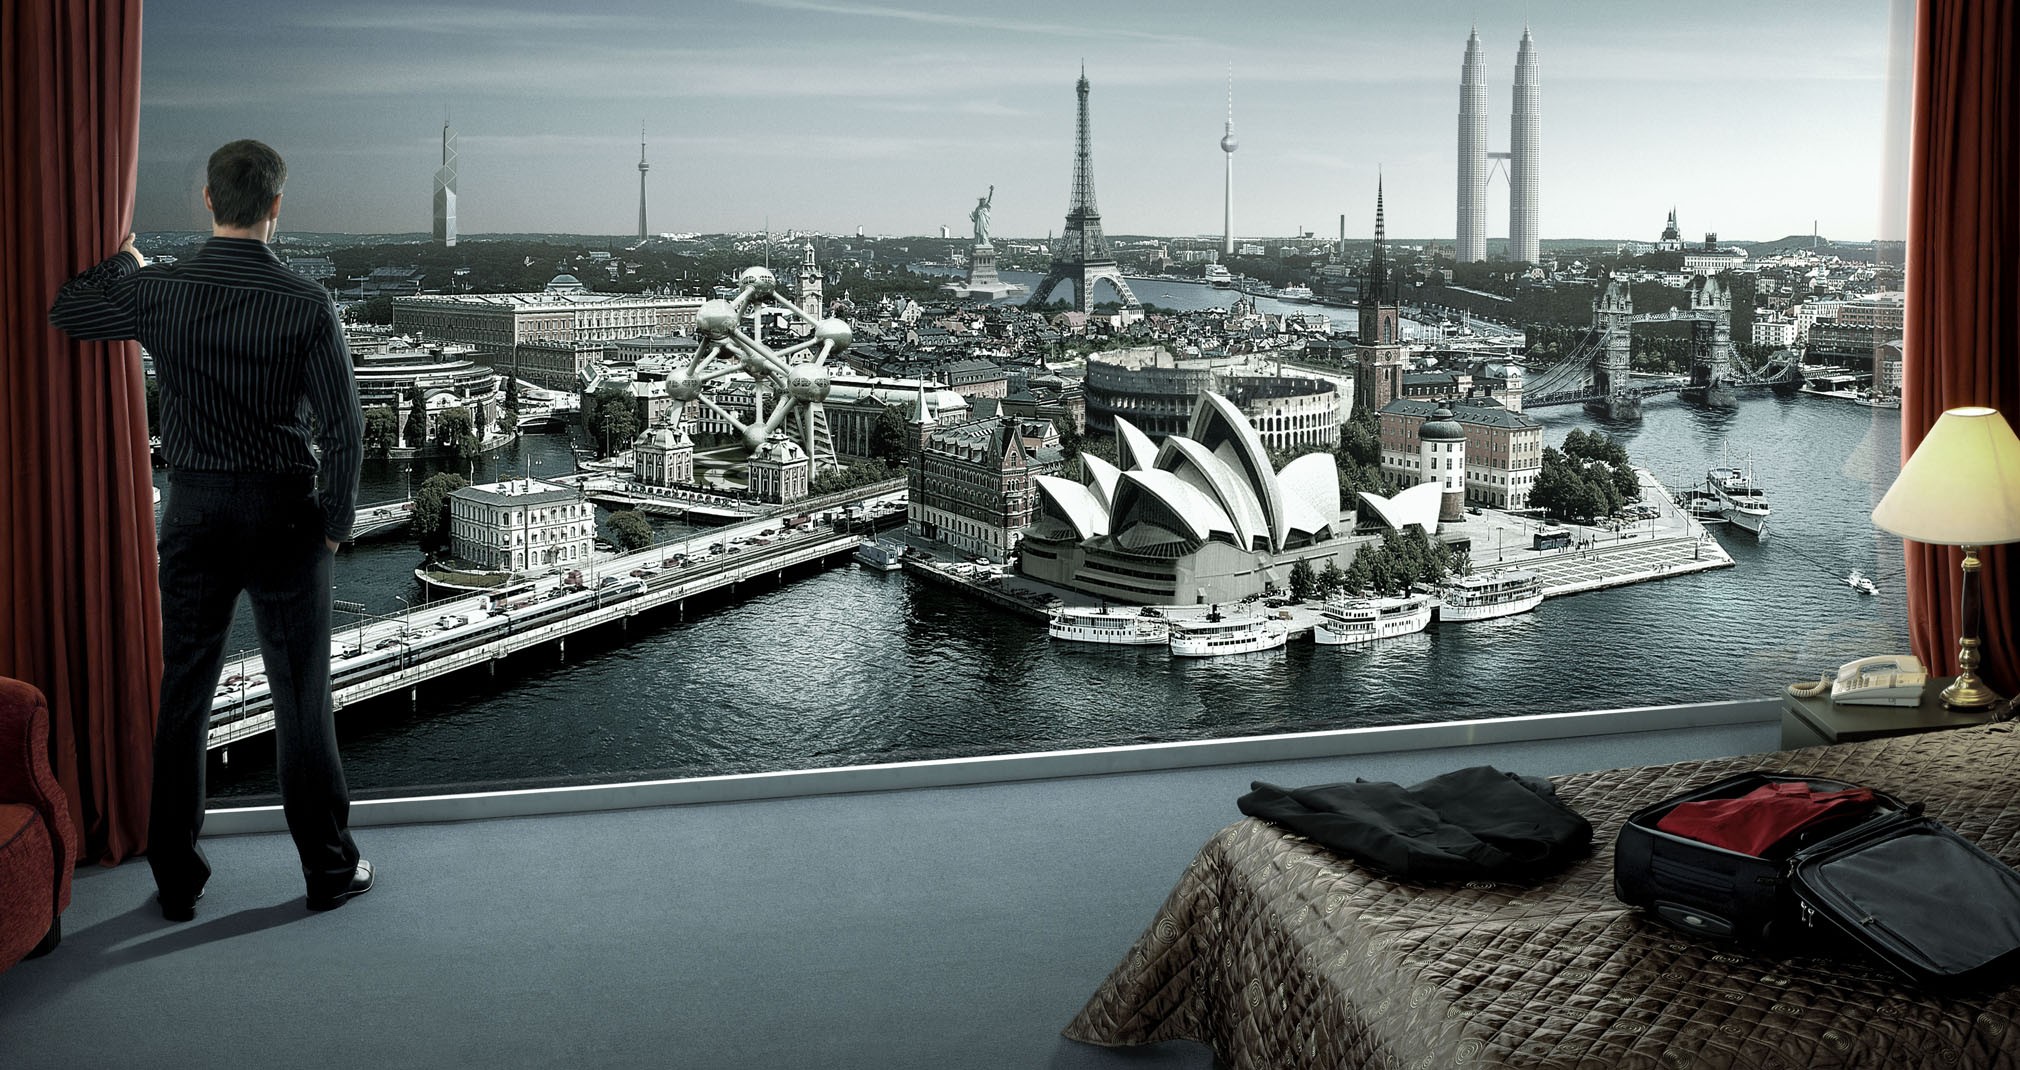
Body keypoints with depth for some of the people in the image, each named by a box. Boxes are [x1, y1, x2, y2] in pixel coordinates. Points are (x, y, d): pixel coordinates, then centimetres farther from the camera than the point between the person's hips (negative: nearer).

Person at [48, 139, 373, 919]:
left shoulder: (158, 292, -5)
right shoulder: (307, 306, -12)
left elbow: (64, 314, 14)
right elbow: (343, 427, -11)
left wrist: (124, 262, 31)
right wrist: (336, 521, 2)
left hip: (194, 513, 2)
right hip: (283, 514, -2)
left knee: (183, 698, 12)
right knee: (301, 702, 7)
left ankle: (176, 882, 20)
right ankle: (329, 870, 18)